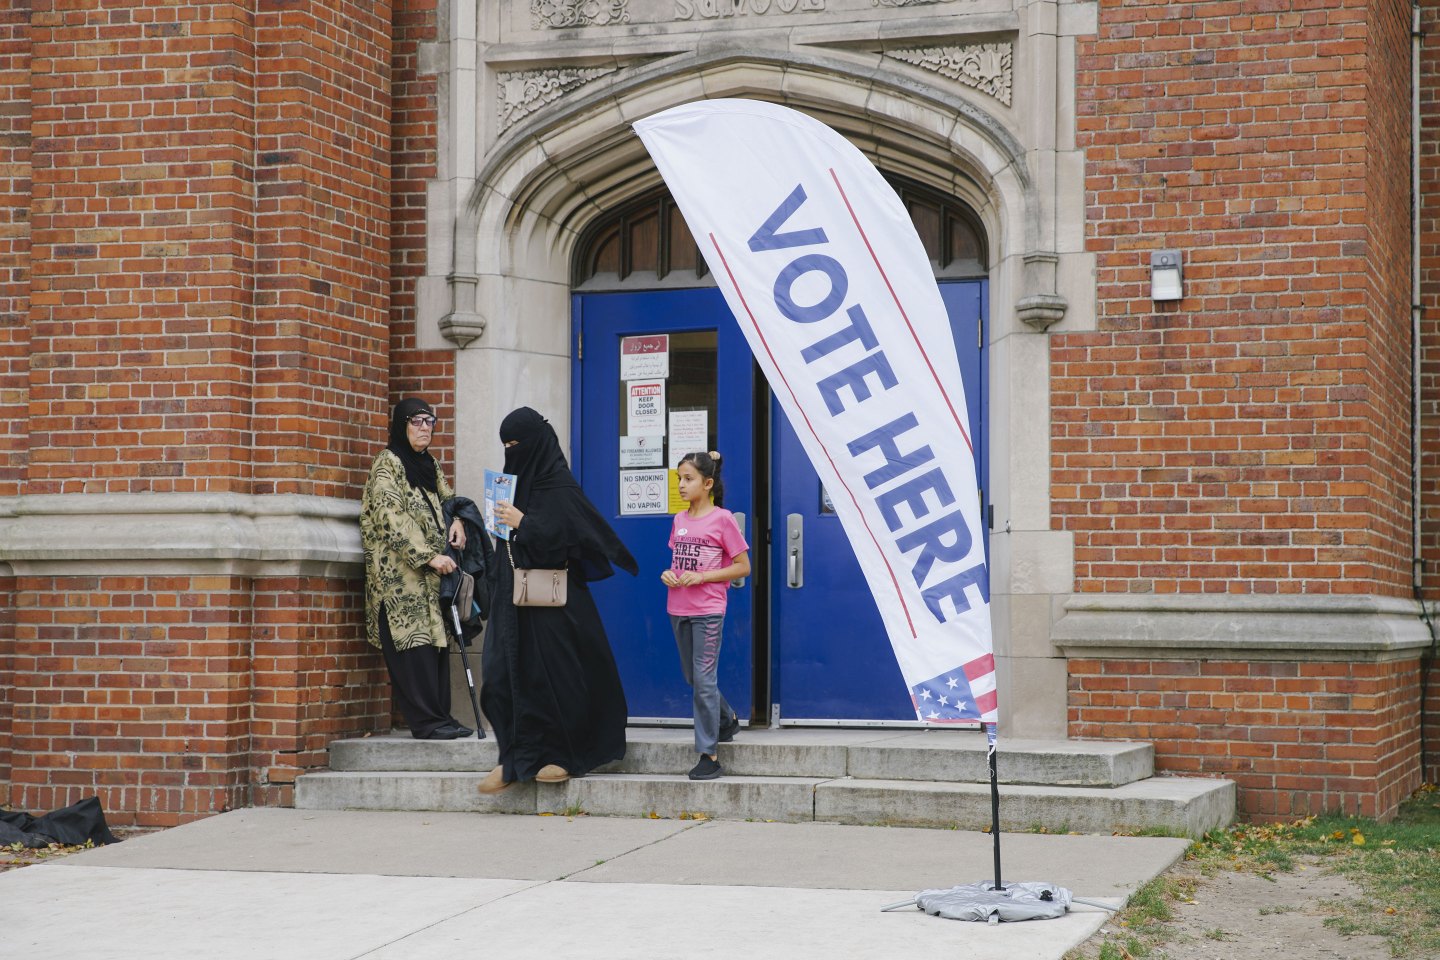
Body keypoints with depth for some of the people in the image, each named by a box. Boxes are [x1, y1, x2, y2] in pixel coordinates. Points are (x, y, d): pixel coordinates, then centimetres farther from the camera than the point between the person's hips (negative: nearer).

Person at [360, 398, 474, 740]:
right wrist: (428, 556, -21)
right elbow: (393, 519, -16)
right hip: (399, 572, -8)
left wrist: (457, 522, 6)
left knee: (436, 640, 5)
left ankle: (439, 716, 7)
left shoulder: (428, 464, 17)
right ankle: (425, 720, -11)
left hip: (432, 572, 8)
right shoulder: (387, 464, -7)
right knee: (414, 642, -11)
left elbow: (447, 498, 30)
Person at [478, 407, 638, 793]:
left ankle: (563, 755, 10)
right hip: (514, 595, 8)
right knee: (503, 672, 1)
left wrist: (522, 523, -19)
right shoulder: (517, 479, 13)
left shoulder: (559, 485, -10)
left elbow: (563, 535, -18)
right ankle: (514, 759, 5)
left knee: (551, 675, -2)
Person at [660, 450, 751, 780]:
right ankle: (727, 720, 40)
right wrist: (668, 574, -3)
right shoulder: (679, 520, 9)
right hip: (678, 609, 7)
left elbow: (742, 567, -8)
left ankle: (709, 756, -3)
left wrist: (701, 577, -17)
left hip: (707, 611, -7)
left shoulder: (722, 519, -9)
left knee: (703, 680, -8)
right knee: (693, 677, 16)